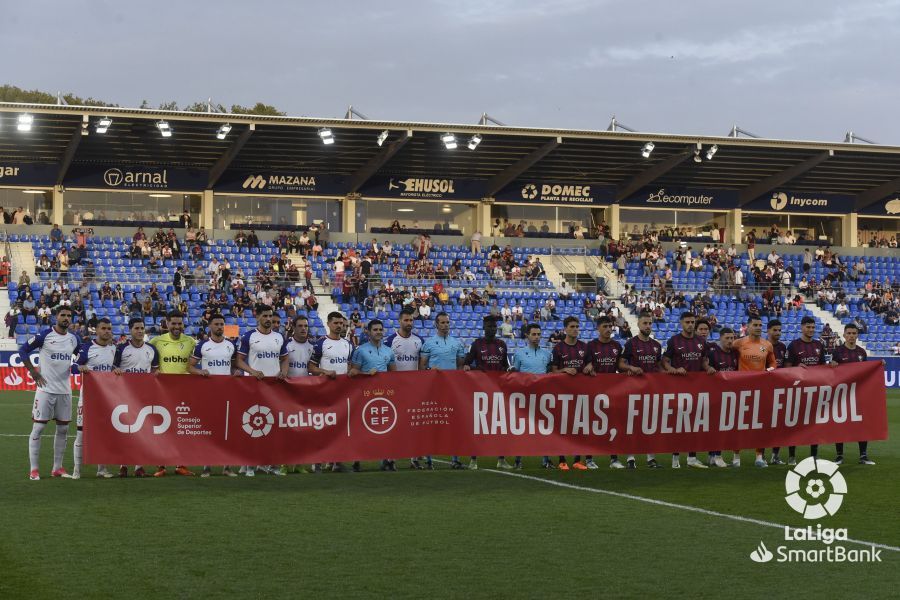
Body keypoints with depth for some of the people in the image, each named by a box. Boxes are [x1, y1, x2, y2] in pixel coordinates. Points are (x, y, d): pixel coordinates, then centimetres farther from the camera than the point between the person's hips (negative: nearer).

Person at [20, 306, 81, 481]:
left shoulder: (74, 339, 8)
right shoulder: (45, 335, -8)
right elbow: (23, 350, -4)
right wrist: (34, 372, -8)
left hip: (65, 390, 6)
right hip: (45, 388, -6)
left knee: (63, 428, 9)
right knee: (38, 427, -3)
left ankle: (57, 467, 18)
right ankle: (34, 469, 1)